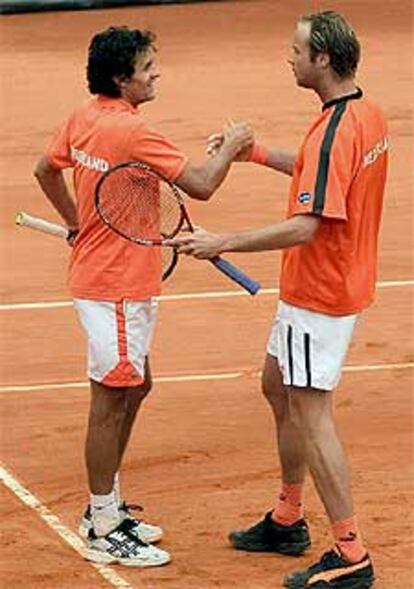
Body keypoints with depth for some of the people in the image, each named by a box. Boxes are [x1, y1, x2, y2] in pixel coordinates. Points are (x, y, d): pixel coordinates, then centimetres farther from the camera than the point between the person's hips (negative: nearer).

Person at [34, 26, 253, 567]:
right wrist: (230, 147, -5)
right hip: (116, 288, -10)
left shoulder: (83, 118, 4)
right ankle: (104, 534, 6)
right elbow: (201, 184, -22)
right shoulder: (131, 131, -23)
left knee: (135, 387, 19)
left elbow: (46, 169, 19)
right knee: (111, 401, -2)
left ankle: (105, 508, 28)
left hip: (98, 274, 10)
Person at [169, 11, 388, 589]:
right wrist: (256, 152, 19)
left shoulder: (335, 131, -26)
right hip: (329, 283, 11)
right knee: (278, 385, 23)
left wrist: (221, 243, -28)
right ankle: (288, 521, 35)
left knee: (310, 415, -7)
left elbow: (305, 226, -31)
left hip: (319, 296, -11)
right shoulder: (368, 115, 5)